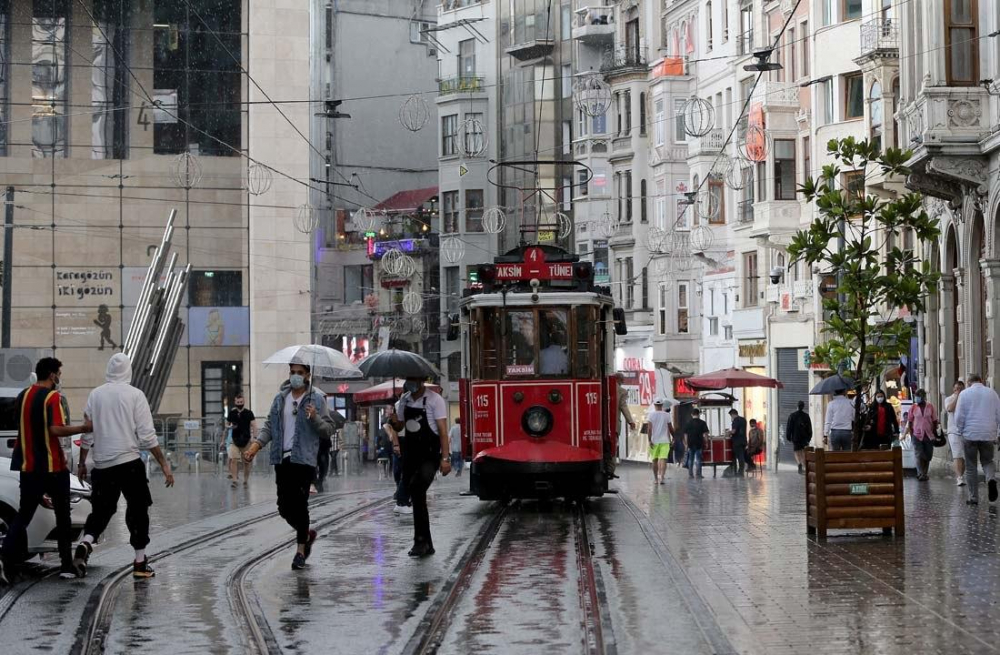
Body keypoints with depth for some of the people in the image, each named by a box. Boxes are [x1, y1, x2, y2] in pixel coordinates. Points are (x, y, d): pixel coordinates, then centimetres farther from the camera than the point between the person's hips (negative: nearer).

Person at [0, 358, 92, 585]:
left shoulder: (22, 396, 9)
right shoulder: (53, 397, -12)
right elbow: (56, 429, -23)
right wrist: (83, 428, -14)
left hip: (29, 466, 5)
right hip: (53, 466, -5)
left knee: (23, 515, 6)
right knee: (62, 516, 8)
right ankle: (67, 566, 11)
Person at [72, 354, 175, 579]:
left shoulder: (95, 395, 6)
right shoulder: (134, 395, -4)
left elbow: (87, 433, 7)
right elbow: (147, 436, -8)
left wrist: (82, 463, 18)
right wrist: (164, 465, -5)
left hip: (102, 465, 3)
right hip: (129, 462, -3)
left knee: (101, 509, 14)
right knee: (137, 510, 8)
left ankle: (85, 544, -11)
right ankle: (140, 563, 8)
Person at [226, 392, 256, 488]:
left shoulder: (248, 413, -2)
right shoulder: (232, 413, 4)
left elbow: (254, 426, -5)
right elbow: (227, 424, 17)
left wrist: (254, 438, -16)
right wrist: (230, 426, -7)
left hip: (246, 440, -1)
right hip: (234, 440, 1)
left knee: (246, 461, 7)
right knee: (233, 460, -12)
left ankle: (246, 480, 20)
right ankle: (235, 480, -14)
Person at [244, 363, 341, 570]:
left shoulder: (317, 399, 1)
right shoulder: (280, 398, 13)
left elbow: (329, 429, 0)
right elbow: (269, 426, 13)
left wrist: (315, 418, -19)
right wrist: (255, 446, -1)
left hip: (304, 460, -4)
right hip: (282, 459, 4)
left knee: (299, 505, -5)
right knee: (284, 507, 5)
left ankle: (301, 550, 6)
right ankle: (306, 534, 31)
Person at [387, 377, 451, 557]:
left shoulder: (434, 400, -8)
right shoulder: (404, 400, 11)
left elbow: (442, 430, -11)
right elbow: (400, 427, 22)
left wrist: (445, 458, -18)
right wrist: (394, 422, -3)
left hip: (430, 455, -7)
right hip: (411, 454, 7)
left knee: (416, 488, -27)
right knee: (417, 498, 9)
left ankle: (421, 540, -22)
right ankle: (426, 545, 18)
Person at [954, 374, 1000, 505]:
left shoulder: (964, 394, -1)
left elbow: (959, 417, -4)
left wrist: (960, 431, 10)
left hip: (970, 435, -1)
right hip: (988, 435, 2)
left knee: (971, 466, 8)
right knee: (987, 461, 17)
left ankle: (973, 497, 8)